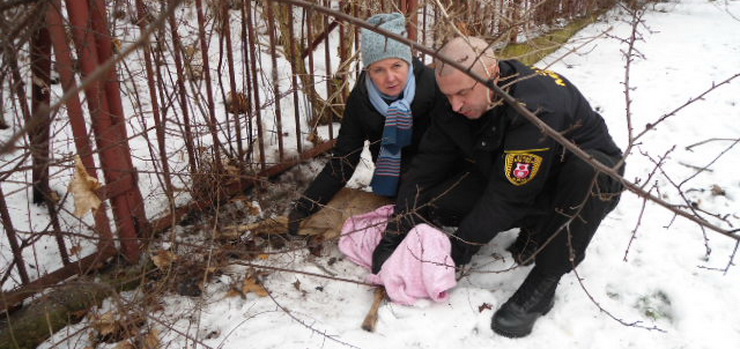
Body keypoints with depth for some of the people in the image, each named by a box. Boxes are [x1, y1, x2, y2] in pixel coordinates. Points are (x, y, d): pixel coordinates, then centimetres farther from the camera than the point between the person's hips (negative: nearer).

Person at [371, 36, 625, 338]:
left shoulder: (539, 106, -35)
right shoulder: (455, 108, -14)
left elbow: (508, 196, -32)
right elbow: (424, 171, -14)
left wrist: (459, 249, -26)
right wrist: (392, 238, -20)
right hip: (510, 177, 5)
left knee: (585, 172, -41)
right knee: (433, 201, -17)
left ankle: (542, 285, -24)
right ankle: (533, 229, 3)